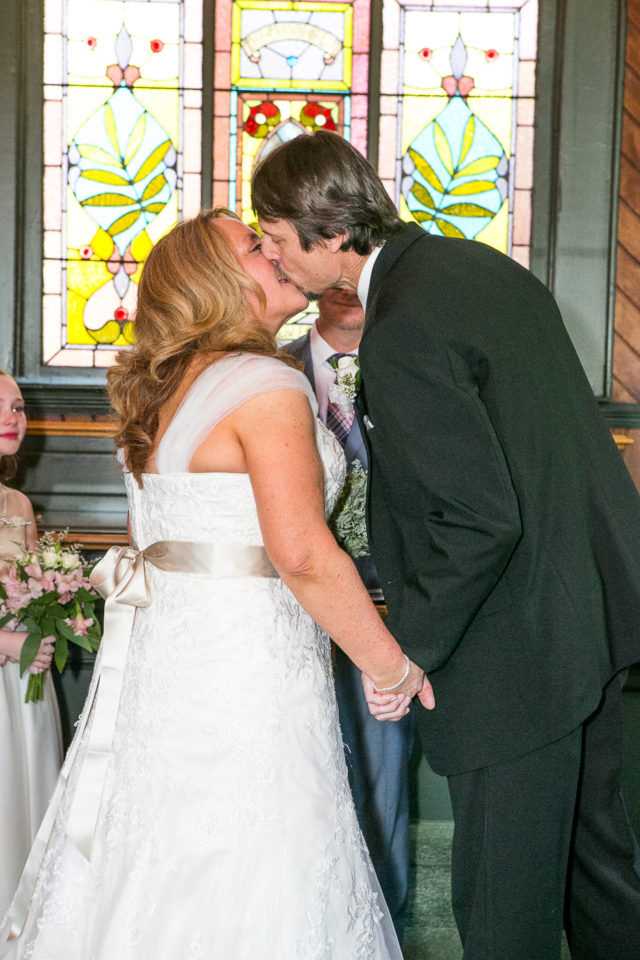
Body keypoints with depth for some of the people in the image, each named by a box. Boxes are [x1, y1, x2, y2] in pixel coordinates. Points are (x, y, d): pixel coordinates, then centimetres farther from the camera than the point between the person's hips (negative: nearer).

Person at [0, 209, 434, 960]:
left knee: (152, 878, 15)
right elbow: (302, 554, -21)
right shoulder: (268, 384, -14)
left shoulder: (164, 391, 14)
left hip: (156, 651, 9)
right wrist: (392, 667, -13)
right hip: (238, 665, -9)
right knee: (245, 898, 0)